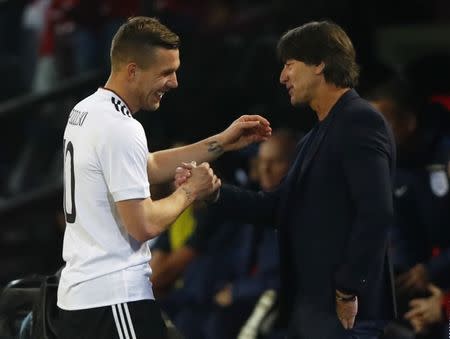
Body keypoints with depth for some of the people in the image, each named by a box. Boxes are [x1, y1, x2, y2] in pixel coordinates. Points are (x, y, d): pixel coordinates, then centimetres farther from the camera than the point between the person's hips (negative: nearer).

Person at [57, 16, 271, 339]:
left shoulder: (86, 111, 13)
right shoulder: (120, 130, -18)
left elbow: (150, 166, 25)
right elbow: (144, 225, -20)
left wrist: (222, 142, 21)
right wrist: (190, 191, -3)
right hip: (116, 299, -10)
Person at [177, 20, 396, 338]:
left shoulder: (361, 121, -11)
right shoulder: (317, 136, 19)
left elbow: (376, 213, -19)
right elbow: (277, 206, 20)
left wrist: (349, 291, -19)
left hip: (342, 306, -9)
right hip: (309, 304, 9)